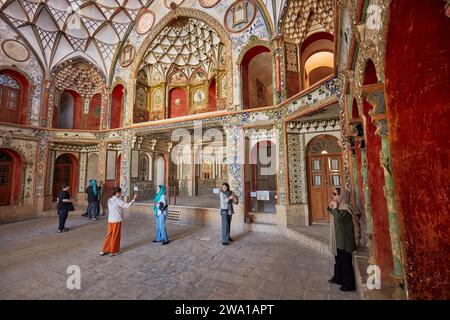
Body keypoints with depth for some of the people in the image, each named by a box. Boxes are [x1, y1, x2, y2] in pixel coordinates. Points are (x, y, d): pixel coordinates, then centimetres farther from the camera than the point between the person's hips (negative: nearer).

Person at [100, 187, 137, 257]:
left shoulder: (109, 200, 5)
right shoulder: (118, 200, -16)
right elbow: (128, 205, -21)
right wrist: (134, 199, -14)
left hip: (110, 220, 7)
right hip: (117, 220, -7)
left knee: (110, 234, 18)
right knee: (115, 236, 6)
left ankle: (105, 250, 25)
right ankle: (113, 251, 16)